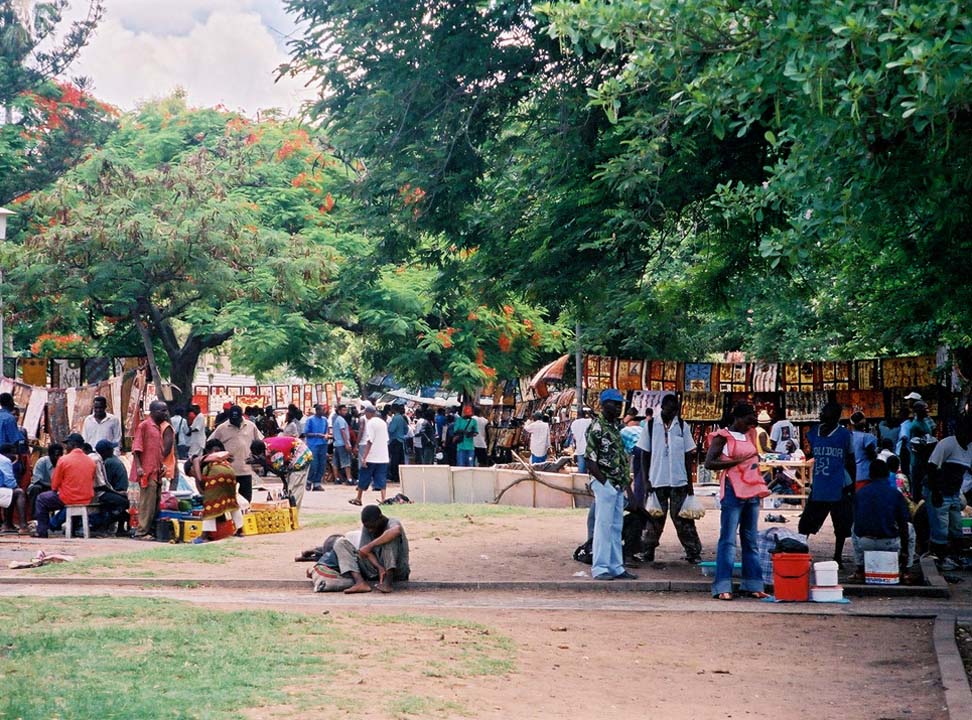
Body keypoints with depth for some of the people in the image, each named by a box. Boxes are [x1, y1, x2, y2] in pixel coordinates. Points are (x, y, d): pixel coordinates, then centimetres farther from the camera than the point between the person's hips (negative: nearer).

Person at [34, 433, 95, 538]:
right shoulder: (91, 461, 2)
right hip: (87, 500, 5)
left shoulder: (64, 459, -11)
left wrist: (55, 489, 17)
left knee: (41, 499, 18)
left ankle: (42, 531, 13)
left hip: (68, 499, -5)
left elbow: (54, 486, -4)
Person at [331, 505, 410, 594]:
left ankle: (387, 583, -34)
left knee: (390, 537, -28)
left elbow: (396, 530, -40)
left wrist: (370, 545, -37)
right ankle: (360, 582, -29)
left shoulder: (392, 523, -14)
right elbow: (367, 551, -7)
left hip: (397, 571, -5)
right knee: (340, 543, -7)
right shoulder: (366, 527, 2)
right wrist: (379, 567, -27)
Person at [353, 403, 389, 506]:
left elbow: (369, 442, -16)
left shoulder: (371, 423, -10)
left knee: (364, 478, 8)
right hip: (383, 457, 6)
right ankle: (383, 500, -7)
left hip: (371, 458, -6)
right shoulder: (383, 423, 12)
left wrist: (364, 458, -16)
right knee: (381, 480, 4)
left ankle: (358, 499, 19)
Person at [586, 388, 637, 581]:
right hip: (604, 484, -8)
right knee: (603, 525, -6)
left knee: (616, 528, 11)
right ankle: (600, 568, -2)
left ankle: (616, 567, 16)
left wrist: (626, 482, 11)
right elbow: (590, 460, -15)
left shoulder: (616, 426, 14)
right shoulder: (596, 427, -12)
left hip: (618, 485, 8)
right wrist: (605, 482, -14)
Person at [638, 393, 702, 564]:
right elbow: (645, 455, 5)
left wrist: (690, 483, 4)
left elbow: (688, 456, 8)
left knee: (683, 519, 1)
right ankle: (648, 554, 10)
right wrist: (645, 480, -2)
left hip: (679, 482, 1)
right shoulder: (651, 426, 2)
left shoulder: (682, 426, 5)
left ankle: (693, 553, 4)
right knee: (655, 520, 4)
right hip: (657, 481, -1)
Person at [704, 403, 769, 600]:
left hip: (752, 491, 7)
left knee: (751, 540, 10)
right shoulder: (722, 436, -5)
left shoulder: (750, 435, 15)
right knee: (728, 540, -8)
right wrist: (736, 461, -17)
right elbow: (709, 462, -12)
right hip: (733, 491, -7)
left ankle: (752, 585, 14)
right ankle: (723, 587, -9)